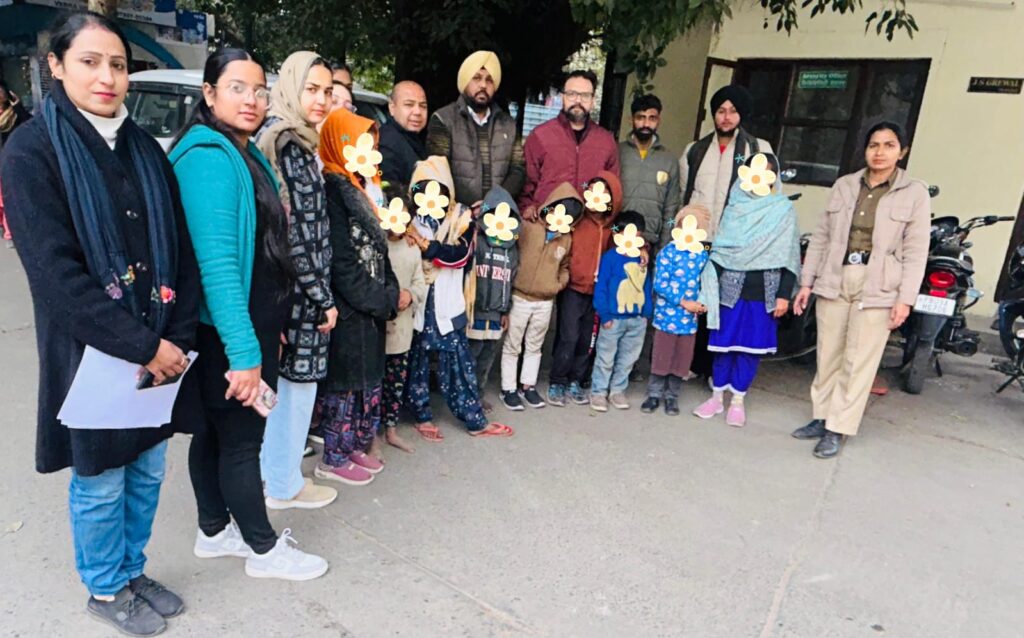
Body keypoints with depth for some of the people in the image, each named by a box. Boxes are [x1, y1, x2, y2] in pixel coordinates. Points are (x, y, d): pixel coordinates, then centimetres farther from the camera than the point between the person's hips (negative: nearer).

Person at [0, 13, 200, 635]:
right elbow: (56, 273, -17)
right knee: (101, 482, 12)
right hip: (91, 354, -5)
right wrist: (142, 346, -19)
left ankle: (133, 570, 40)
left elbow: (181, 248, 4)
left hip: (162, 348, 5)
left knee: (148, 469, 17)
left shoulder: (144, 148, 6)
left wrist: (176, 336, -5)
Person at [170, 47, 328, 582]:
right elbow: (216, 261, -26)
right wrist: (244, 350, -28)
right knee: (241, 438, 4)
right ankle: (264, 549, 21)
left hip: (249, 326, 9)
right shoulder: (209, 157, -18)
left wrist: (268, 326, 17)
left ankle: (215, 531, 35)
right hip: (228, 335, -9)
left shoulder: (243, 154, 12)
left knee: (216, 431, 19)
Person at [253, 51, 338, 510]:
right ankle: (284, 484, 21)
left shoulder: (287, 138, 12)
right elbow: (296, 232, -20)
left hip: (283, 284, 10)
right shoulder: (289, 144, -17)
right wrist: (323, 298, -14)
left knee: (283, 381, 20)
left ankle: (270, 467, 36)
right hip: (299, 287, -10)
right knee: (298, 382, 4)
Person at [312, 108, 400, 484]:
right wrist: (388, 300, -13)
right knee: (347, 383, 2)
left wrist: (389, 294, 2)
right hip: (348, 312, -9)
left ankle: (355, 447, 31)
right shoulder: (333, 191, -16)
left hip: (369, 310, 9)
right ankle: (334, 459, 18)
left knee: (368, 380, 17)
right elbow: (343, 266, -21)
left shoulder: (358, 189, 14)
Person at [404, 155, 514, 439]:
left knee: (458, 360, 6)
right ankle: (422, 417, 25)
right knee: (417, 360, 8)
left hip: (447, 304, 0)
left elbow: (460, 253, -13)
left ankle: (475, 420, 16)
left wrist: (425, 245, -18)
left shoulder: (460, 216, 2)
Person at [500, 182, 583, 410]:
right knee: (512, 346, 6)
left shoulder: (566, 239, 7)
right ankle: (509, 389, 17)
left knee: (534, 347, 16)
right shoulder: (527, 228, -11)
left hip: (546, 302, 5)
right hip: (520, 298, -5)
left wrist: (561, 282, 5)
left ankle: (528, 386, 29)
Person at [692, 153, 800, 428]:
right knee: (723, 344, 6)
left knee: (750, 348, 5)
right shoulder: (735, 206, 7)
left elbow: (789, 257, 1)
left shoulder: (784, 210, 2)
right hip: (730, 288, 1)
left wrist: (783, 295, -5)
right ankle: (717, 396, 21)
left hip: (763, 292, -1)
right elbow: (719, 249, 7)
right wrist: (708, 290, 2)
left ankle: (738, 401, 19)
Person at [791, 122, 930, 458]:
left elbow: (916, 252, -3)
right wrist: (807, 281, 6)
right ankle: (822, 417, 21)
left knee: (858, 361, -1)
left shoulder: (914, 193, 0)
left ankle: (837, 430, 7)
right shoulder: (844, 185, 8)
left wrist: (905, 299, -10)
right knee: (828, 355, 9)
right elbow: (821, 237, 10)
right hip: (834, 280, 3)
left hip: (878, 287, -3)